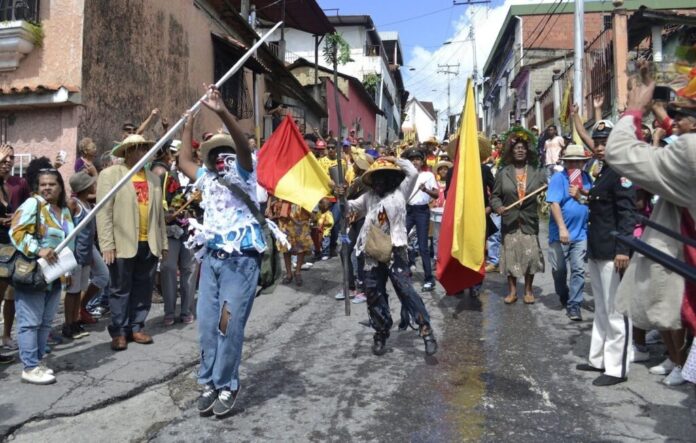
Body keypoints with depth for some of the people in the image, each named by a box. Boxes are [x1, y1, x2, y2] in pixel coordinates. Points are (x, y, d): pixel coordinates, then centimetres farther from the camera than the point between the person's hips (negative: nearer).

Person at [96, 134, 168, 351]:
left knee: (143, 289, 10)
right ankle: (119, 331, 17)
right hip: (123, 244, -4)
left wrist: (163, 242, 12)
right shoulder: (110, 174, 0)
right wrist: (107, 245, -13)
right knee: (120, 289, 6)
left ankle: (136, 327, 23)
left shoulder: (153, 178, 15)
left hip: (149, 244, 4)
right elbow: (103, 212, -7)